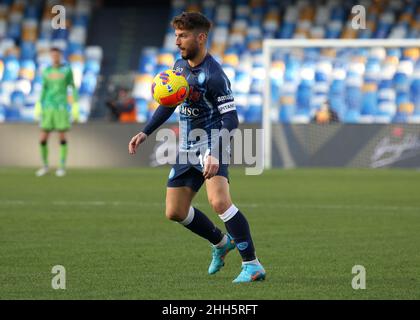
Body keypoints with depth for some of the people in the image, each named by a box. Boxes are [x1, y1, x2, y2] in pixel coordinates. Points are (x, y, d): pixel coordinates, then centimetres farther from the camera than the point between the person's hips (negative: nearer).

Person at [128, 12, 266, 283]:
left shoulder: (214, 76, -19)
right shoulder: (179, 66, 7)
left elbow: (231, 120, -24)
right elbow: (169, 103, 22)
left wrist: (215, 154, -36)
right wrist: (145, 133, 16)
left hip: (211, 144, -9)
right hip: (187, 148, 9)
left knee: (219, 202, -29)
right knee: (175, 212, 11)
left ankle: (252, 265, -24)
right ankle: (221, 243, 35)